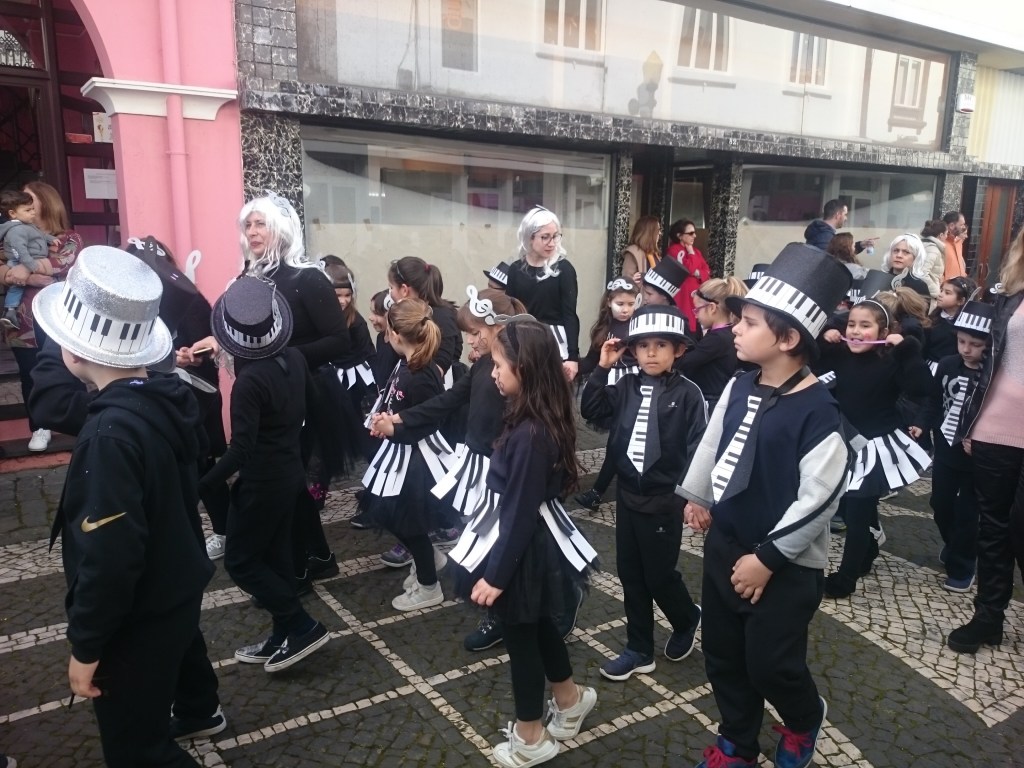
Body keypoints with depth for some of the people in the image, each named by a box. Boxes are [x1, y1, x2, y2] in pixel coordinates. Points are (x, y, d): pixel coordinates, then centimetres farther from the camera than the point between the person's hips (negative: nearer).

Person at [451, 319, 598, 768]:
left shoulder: (529, 433, -28)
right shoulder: (543, 421, 0)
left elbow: (520, 512, -24)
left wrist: (496, 574, -17)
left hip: (524, 548, -9)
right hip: (536, 539, 9)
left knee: (521, 635, 10)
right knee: (539, 625, 26)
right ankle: (569, 698, 48)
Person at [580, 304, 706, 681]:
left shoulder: (688, 393, -10)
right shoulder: (626, 386, 4)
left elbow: (697, 446, -11)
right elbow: (589, 410, -1)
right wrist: (602, 368, -7)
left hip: (664, 498, -5)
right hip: (627, 494, 5)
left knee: (659, 574, 6)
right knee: (630, 574, 12)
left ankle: (687, 620, 39)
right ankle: (639, 650, 26)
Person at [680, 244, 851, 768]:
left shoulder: (817, 411, -22)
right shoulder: (738, 389, -1)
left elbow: (819, 499, -22)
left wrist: (767, 558, -18)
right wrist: (697, 496, 21)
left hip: (785, 565, -7)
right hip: (724, 544, 7)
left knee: (769, 663, 7)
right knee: (722, 654, 18)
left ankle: (803, 721, 43)